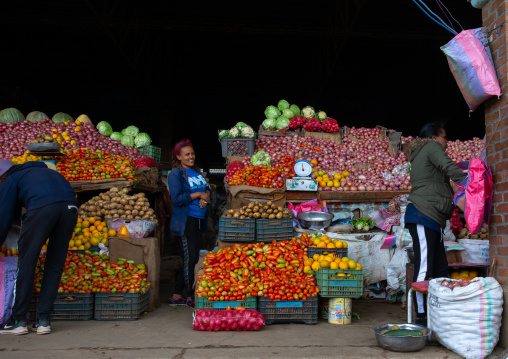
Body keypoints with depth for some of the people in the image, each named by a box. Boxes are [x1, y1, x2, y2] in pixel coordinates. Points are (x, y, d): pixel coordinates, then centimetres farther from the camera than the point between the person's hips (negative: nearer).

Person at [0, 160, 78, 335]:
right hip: (70, 207, 5)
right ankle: (43, 320, 15)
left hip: (42, 207, -5)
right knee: (54, 266, 13)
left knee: (26, 263, 8)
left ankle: (19, 320, 11)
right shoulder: (45, 171, 40)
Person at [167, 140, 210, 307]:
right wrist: (198, 195, -13)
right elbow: (177, 199, -16)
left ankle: (177, 295, 19)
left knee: (191, 258, 10)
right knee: (189, 258, -3)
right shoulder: (176, 174, -7)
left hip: (199, 219, 8)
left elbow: (207, 188, 16)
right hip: (185, 221, -7)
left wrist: (206, 196, -7)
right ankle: (190, 296, 7)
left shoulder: (197, 172, 16)